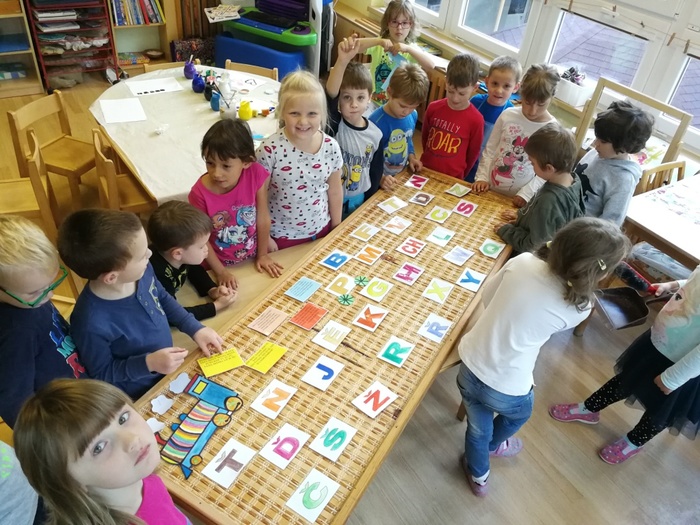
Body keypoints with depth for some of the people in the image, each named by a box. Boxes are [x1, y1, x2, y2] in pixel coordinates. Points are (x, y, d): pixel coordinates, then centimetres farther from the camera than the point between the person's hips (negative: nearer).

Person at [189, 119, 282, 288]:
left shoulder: (256, 175, -24)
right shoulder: (200, 193, -27)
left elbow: (263, 217, -12)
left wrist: (262, 255, -2)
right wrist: (221, 272, -11)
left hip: (253, 255, 2)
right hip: (220, 263, -2)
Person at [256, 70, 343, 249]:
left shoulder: (331, 147, -11)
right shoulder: (270, 149, -22)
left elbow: (335, 191, 3)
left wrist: (336, 229, 9)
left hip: (321, 230, 3)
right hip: (282, 235, -3)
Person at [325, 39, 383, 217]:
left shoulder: (375, 134, -8)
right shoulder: (334, 124, -18)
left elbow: (375, 172, 4)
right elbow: (329, 94, -39)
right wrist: (342, 61, -54)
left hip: (357, 201, 3)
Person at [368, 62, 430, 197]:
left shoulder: (413, 115, -4)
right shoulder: (376, 122, -27)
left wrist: (411, 156, -2)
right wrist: (380, 177, -33)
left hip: (401, 178, 7)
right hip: (377, 184, -7)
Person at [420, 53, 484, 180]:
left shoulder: (476, 120, -15)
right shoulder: (434, 108, -7)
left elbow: (473, 154, -4)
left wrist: (459, 177, 7)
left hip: (452, 179, -3)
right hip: (425, 170, 3)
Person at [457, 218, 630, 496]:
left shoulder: (522, 262, -14)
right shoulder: (579, 309, -20)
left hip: (470, 368, 2)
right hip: (507, 391, -2)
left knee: (478, 429, 31)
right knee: (518, 413, 37)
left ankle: (479, 477, 59)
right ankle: (493, 446, 67)